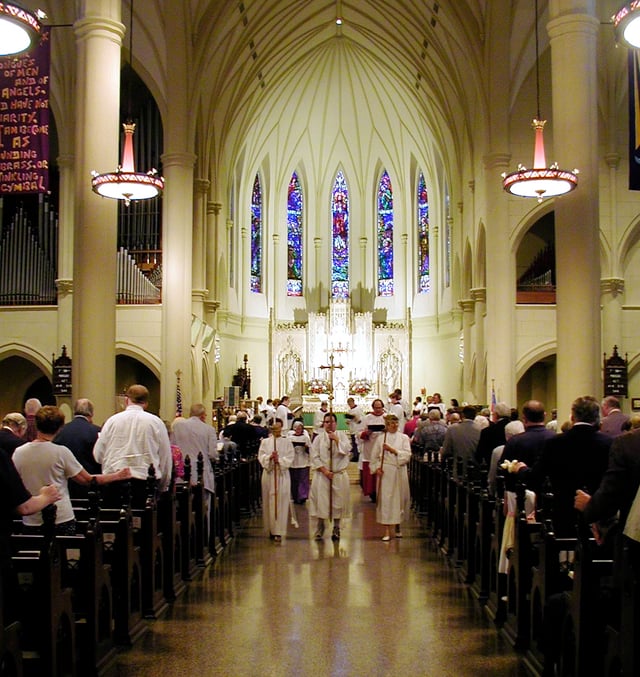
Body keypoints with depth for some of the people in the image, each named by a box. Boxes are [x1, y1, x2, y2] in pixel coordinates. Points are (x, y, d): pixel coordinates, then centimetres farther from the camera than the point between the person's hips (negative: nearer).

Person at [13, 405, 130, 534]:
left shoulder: (18, 453, -2)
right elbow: (88, 480, -5)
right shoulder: (61, 452, -11)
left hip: (30, 522, 3)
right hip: (61, 520, -3)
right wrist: (118, 475, 6)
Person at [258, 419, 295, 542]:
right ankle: (271, 528, 12)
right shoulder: (265, 442, 11)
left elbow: (290, 458, -1)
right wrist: (269, 457, -17)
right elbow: (261, 456, 2)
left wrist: (279, 460, -17)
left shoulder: (287, 442, 7)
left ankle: (278, 531, -6)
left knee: (281, 502, -6)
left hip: (282, 474, -1)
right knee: (269, 502, 2)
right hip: (268, 474, 1)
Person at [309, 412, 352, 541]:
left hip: (339, 475, 1)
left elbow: (346, 450, -8)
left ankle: (336, 530, 16)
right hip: (322, 475, -1)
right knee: (321, 501, -2)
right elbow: (314, 457, -3)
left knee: (338, 502, 4)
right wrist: (324, 471, -11)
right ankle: (319, 530, 10)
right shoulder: (319, 438, 3)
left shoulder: (342, 435, 5)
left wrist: (336, 440, -14)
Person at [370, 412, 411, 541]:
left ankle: (397, 527, 26)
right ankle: (387, 531, -2)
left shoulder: (404, 438, 5)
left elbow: (407, 455, -5)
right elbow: (374, 456, 9)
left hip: (399, 472, 1)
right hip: (385, 472, -1)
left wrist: (393, 450, -13)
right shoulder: (381, 438, 6)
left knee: (399, 498, 6)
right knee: (385, 499, -5)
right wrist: (376, 468, -5)